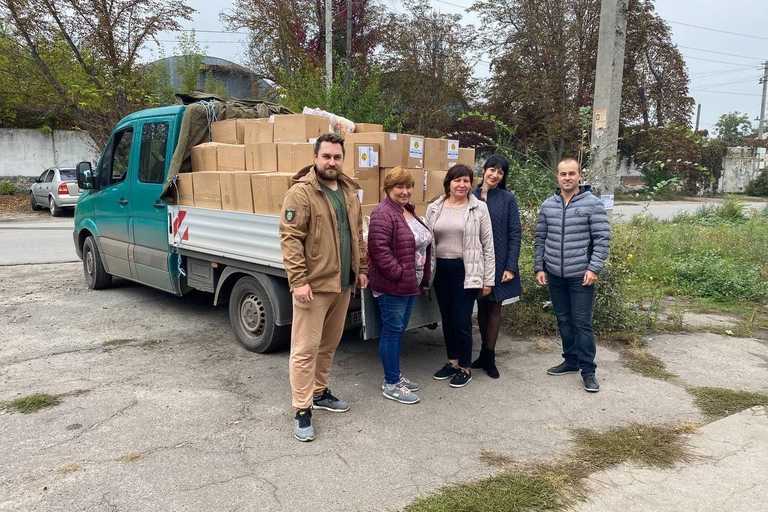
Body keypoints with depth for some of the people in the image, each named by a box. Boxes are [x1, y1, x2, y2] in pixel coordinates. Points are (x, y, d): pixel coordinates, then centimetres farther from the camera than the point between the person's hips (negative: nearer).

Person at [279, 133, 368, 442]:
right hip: (313, 285, -7)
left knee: (329, 344, 18)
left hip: (342, 283, 7)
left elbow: (357, 234, 19)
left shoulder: (349, 191, 11)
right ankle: (302, 410, 7)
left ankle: (319, 392, 35)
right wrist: (298, 280, -22)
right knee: (306, 348, -2)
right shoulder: (301, 192, -12)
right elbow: (290, 239, -17)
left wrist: (361, 268, 15)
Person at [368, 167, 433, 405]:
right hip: (391, 285, -9)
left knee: (398, 329, 16)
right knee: (392, 330, -1)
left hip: (410, 284, 9)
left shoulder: (409, 211, 14)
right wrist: (399, 274, -21)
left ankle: (394, 375, 28)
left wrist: (422, 279, 15)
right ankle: (391, 384, 9)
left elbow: (422, 244, 21)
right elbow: (379, 249, -24)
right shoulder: (383, 214, -16)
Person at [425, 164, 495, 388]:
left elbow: (488, 245, -1)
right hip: (441, 269, 4)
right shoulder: (434, 208, 6)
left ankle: (465, 368, 16)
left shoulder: (479, 208, -2)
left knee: (462, 320, -1)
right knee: (447, 319, 13)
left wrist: (488, 279, -4)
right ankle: (452, 361, 30)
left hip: (466, 271, -4)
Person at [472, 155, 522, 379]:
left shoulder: (508, 199, -4)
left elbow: (515, 234, -6)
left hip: (499, 262, -2)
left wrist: (511, 266, -11)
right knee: (482, 307, 12)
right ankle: (486, 353, 26)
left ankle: (488, 357, 13)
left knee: (494, 308, 4)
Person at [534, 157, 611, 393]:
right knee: (563, 320, 14)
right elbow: (540, 239, 11)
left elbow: (602, 238, -7)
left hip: (581, 276, -4)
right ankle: (571, 360, 29)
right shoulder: (548, 205, 7)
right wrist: (539, 267, 6)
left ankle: (588, 370, 10)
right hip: (554, 275, 5)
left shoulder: (592, 204, -6)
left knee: (582, 323, -1)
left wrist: (594, 268, -14)